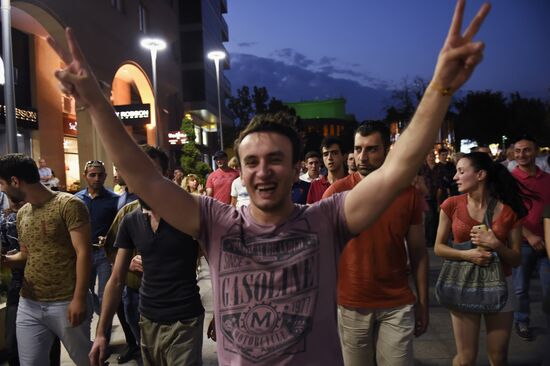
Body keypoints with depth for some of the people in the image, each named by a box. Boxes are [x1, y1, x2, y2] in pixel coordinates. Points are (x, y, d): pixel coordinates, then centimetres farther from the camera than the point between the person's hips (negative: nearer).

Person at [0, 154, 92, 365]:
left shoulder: (69, 205, -12)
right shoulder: (22, 214, 11)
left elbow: (83, 253, -16)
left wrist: (79, 298, -19)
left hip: (66, 304, -6)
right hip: (28, 305, 7)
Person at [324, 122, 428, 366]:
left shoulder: (409, 194, -1)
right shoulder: (337, 191, -7)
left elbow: (418, 252, 5)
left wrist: (423, 303, 5)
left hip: (398, 305, 1)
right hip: (350, 304, -1)